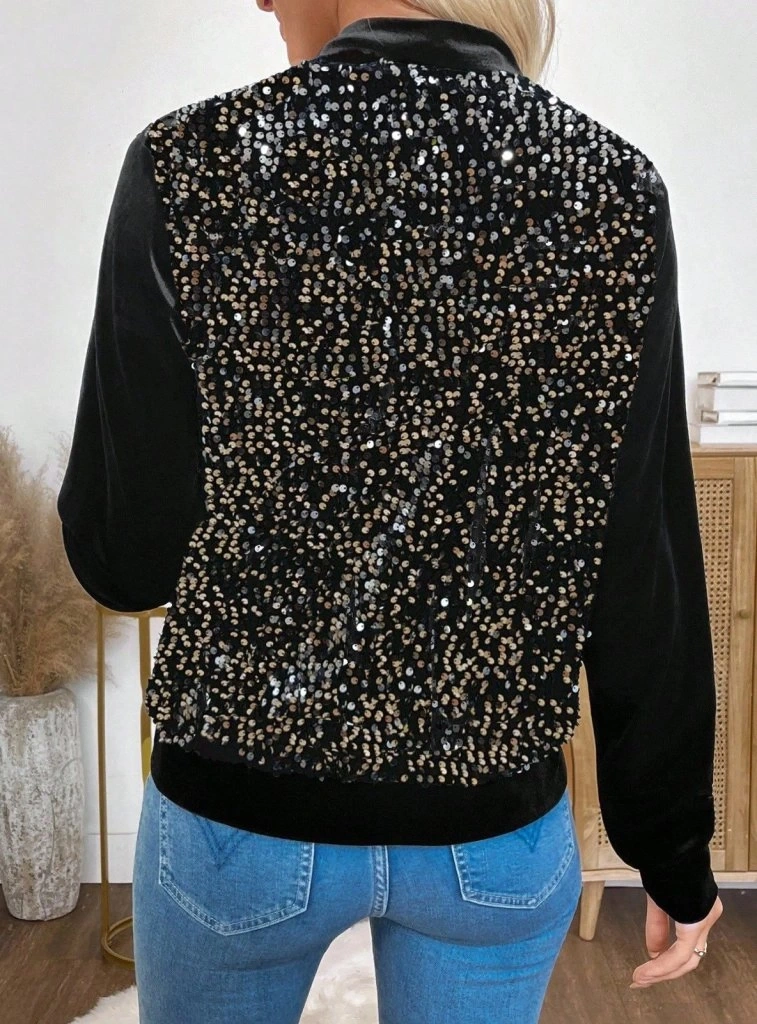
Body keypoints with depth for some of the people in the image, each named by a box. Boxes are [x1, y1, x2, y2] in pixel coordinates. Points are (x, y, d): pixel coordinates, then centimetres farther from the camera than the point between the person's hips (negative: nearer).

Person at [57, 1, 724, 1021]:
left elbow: (123, 559, -11)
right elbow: (647, 576, -8)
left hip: (241, 812, 0)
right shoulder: (616, 189, -10)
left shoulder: (192, 164, -15)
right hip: (498, 827, 2)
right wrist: (675, 852, 5)